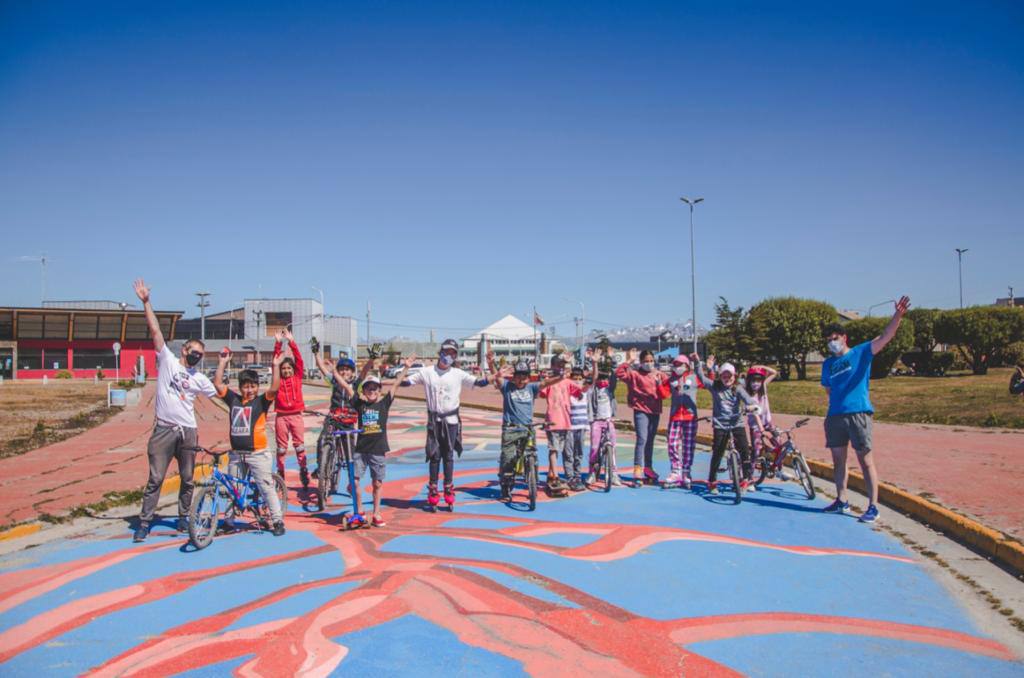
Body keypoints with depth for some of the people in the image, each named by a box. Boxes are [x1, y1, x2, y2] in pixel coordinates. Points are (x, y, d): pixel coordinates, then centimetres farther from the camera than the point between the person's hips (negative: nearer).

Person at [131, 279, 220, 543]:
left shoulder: (199, 378, 11)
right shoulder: (167, 360, 3)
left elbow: (219, 394, 16)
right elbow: (155, 330, -4)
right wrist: (146, 303, -9)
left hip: (188, 431, 3)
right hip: (164, 429, -3)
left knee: (187, 479, 10)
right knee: (155, 479, -1)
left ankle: (183, 517, 24)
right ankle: (144, 522, 7)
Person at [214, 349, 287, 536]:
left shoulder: (261, 401, -3)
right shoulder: (233, 399, 6)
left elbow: (274, 388, -19)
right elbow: (217, 384, 5)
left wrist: (275, 366, -21)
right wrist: (222, 363, 1)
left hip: (257, 453, -4)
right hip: (236, 453, 4)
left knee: (267, 487, -3)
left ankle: (278, 521, 2)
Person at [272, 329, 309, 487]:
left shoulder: (297, 377, 5)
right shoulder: (278, 379, 5)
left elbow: (299, 360, -4)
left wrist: (291, 341, -10)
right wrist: (278, 343, -13)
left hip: (296, 415, 0)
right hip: (281, 416, 0)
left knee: (300, 445, 3)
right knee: (281, 447, 8)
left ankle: (303, 471, 10)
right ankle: (280, 472, 17)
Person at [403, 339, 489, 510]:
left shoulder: (458, 374, 0)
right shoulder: (427, 372, 0)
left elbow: (479, 382, -7)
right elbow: (405, 382, 0)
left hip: (451, 420, 0)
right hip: (433, 420, 0)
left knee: (449, 455, 6)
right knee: (434, 455, 2)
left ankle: (449, 490, 14)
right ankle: (433, 490, 11)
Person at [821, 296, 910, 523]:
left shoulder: (861, 353, 0)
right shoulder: (827, 364, 14)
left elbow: (885, 337, -14)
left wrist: (898, 315, -28)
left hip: (858, 413, -5)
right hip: (834, 416, 5)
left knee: (866, 460, -3)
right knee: (838, 460, 12)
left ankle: (873, 507, 1)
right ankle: (841, 501, 24)